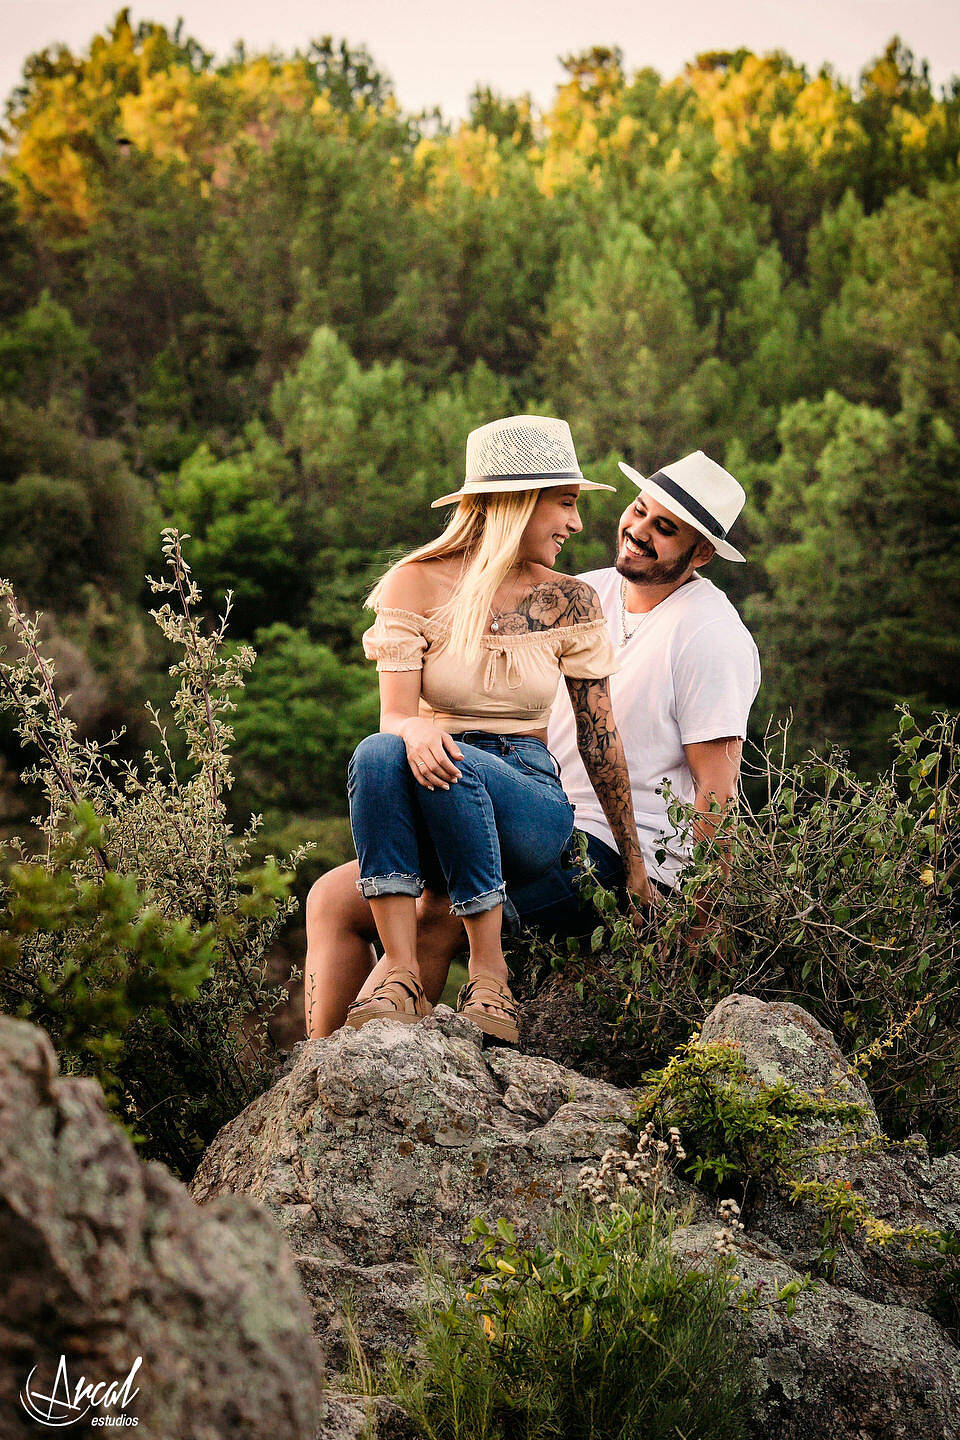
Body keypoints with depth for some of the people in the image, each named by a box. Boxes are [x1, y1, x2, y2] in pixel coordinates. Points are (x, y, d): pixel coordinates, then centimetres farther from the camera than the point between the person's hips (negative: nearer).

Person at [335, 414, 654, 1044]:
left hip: (530, 808, 0)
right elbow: (394, 713, -7)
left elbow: (599, 734, 8)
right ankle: (401, 971, -36)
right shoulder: (415, 584, 0)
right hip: (432, 816, 0)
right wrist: (415, 729, -33)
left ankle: (490, 974, -26)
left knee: (453, 766, -34)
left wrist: (634, 864, 10)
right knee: (380, 753, -34)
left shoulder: (569, 602, 5)